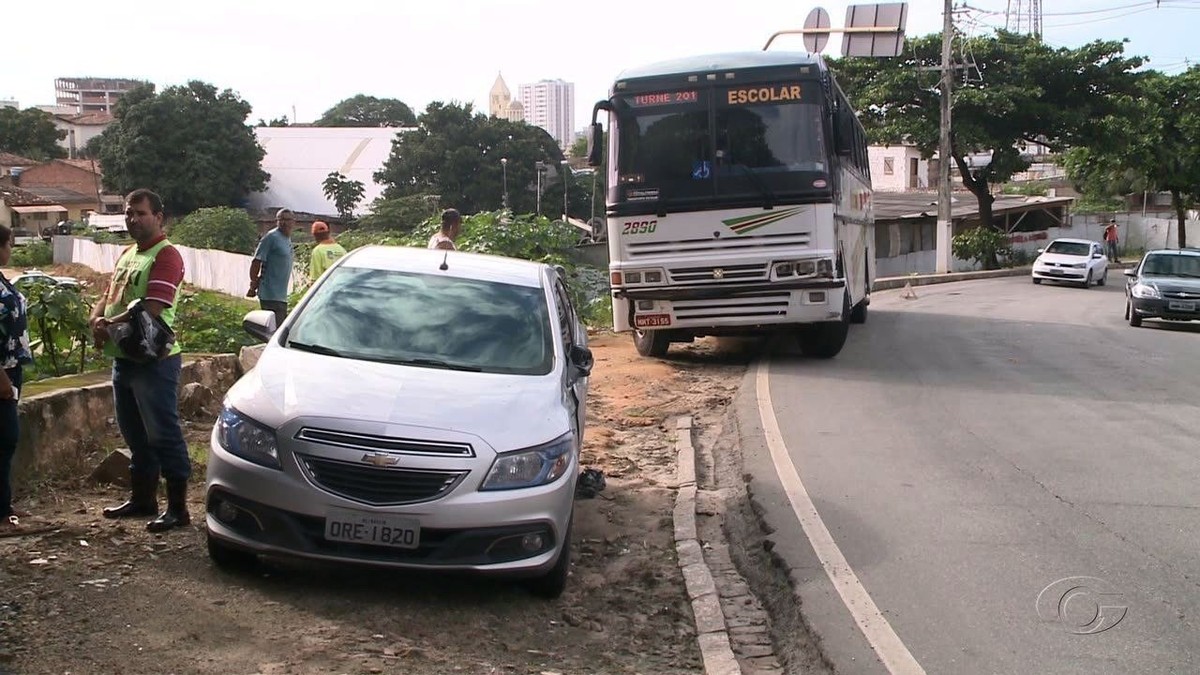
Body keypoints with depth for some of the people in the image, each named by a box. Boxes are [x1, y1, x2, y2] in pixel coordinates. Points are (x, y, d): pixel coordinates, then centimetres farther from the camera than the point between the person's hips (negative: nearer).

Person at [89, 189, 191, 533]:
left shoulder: (166, 255, -12)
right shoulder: (127, 254, 18)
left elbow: (151, 308, -21)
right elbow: (108, 295, 15)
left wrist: (110, 324, -14)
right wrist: (97, 319, -7)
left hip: (154, 359, -9)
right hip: (124, 358, 9)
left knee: (163, 434, -5)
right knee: (135, 434, 17)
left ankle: (178, 508, 0)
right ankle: (142, 498, 30)